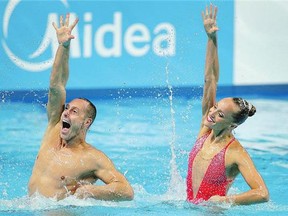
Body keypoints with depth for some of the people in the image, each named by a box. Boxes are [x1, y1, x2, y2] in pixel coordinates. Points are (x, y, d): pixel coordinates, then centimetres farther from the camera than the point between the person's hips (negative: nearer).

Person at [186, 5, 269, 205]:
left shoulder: (236, 154, -18)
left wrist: (223, 200, -24)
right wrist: (211, 38, -6)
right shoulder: (205, 130, 0)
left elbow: (263, 194, -27)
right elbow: (211, 79, -1)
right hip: (190, 208, 6)